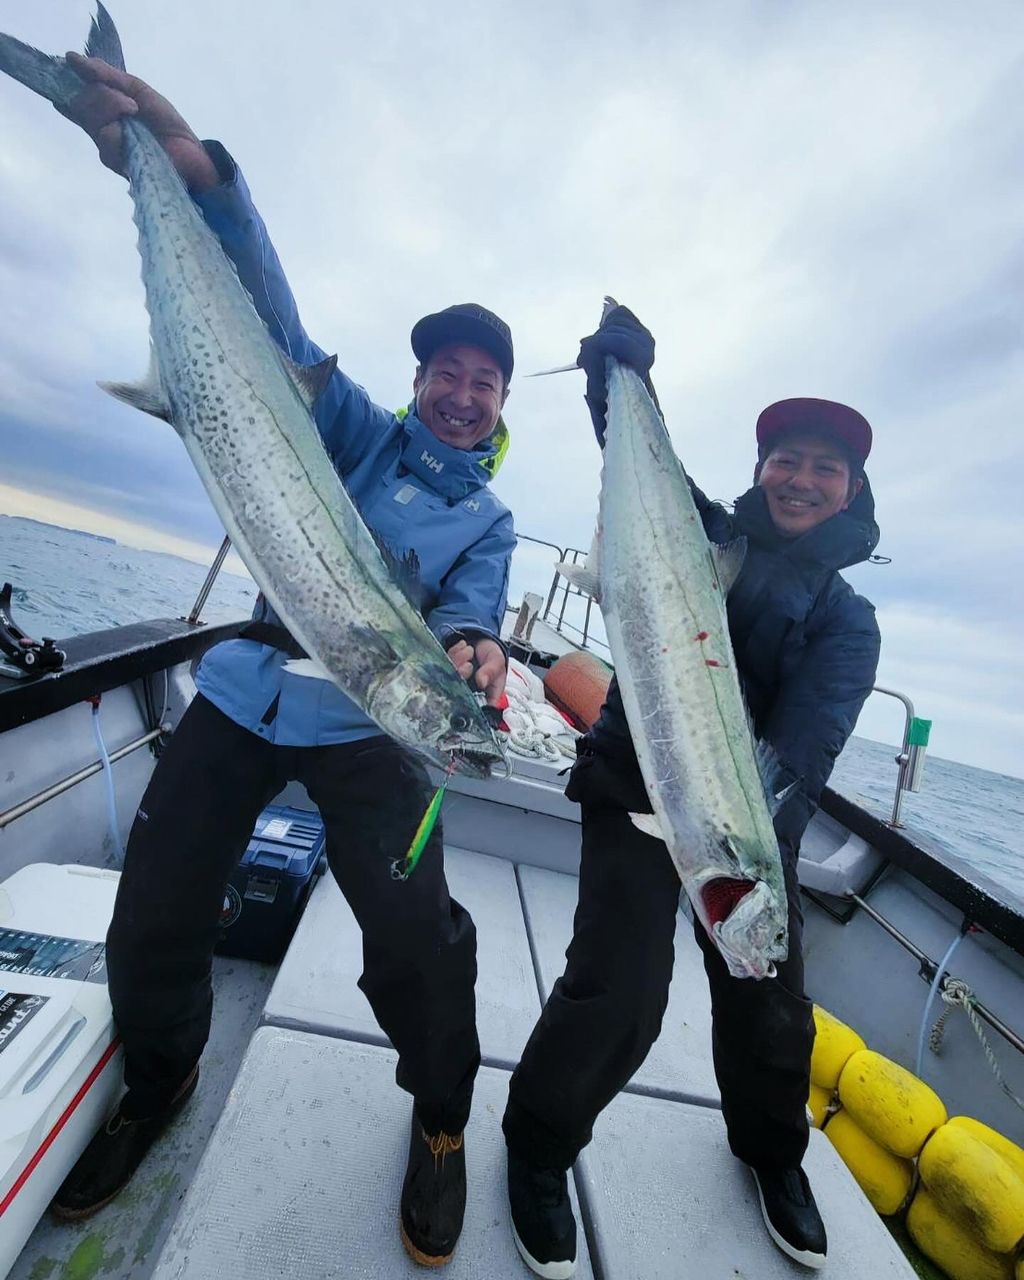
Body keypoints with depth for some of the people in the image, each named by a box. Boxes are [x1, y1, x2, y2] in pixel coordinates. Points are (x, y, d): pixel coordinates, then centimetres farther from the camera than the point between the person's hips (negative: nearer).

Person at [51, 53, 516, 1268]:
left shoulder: (488, 517, 9)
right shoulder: (361, 429, 8)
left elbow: (467, 612, -4)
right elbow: (275, 328, -5)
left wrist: (469, 651, -27)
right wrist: (194, 169, -19)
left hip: (366, 724, 0)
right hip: (242, 693, 2)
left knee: (418, 932, -11)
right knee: (151, 918, 6)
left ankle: (440, 1118, 23)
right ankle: (159, 1083, 41)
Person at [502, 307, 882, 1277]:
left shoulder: (847, 622, 1)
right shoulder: (705, 534, 2)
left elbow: (806, 744, -15)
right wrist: (621, 358, -21)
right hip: (638, 789, -2)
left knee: (768, 1003, 13)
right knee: (618, 991, -11)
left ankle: (771, 1149, 50)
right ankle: (539, 1145, 24)